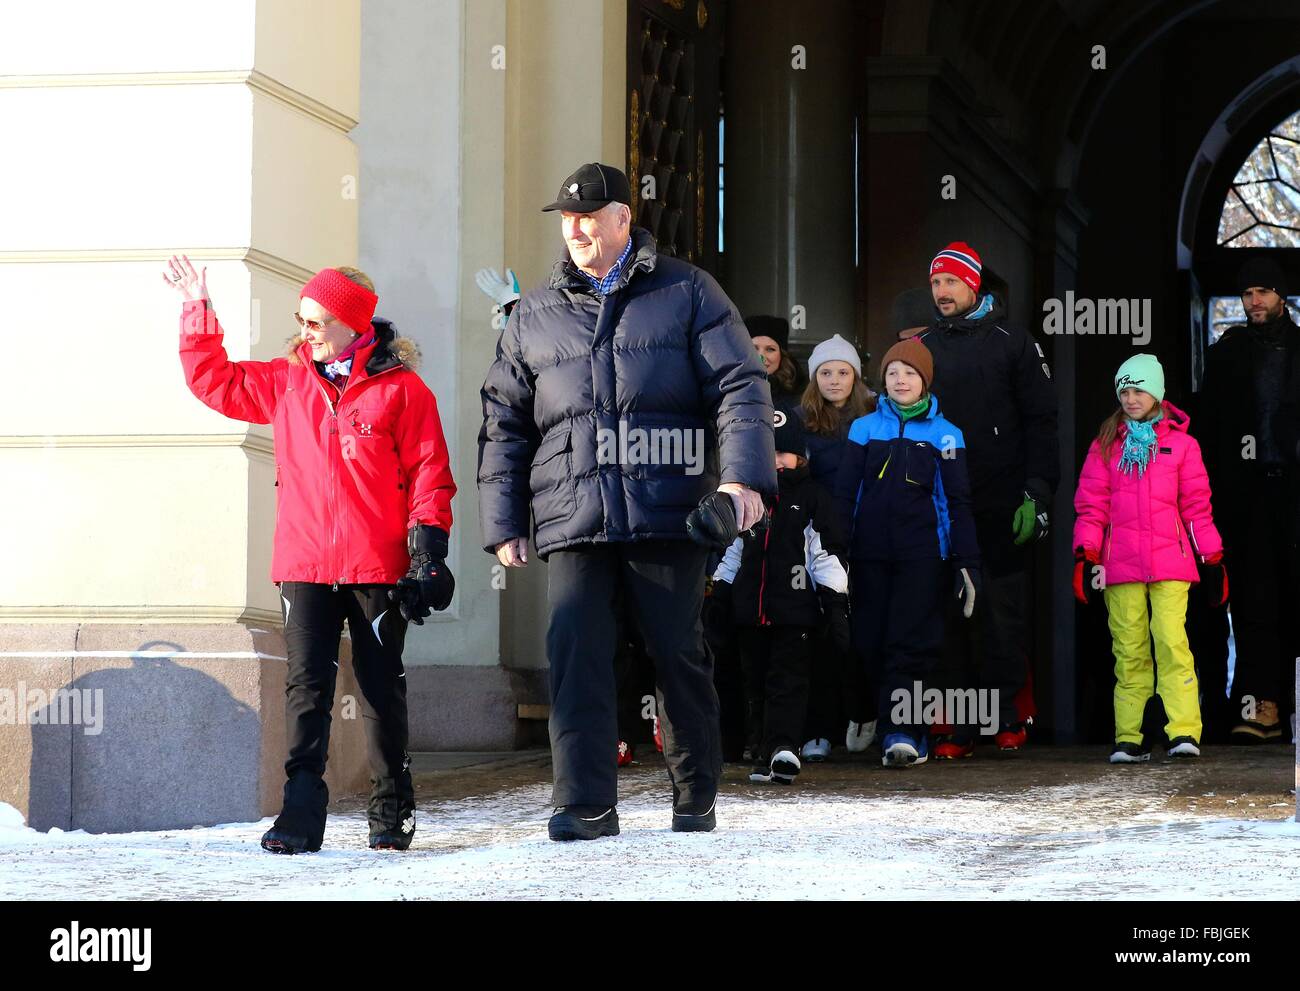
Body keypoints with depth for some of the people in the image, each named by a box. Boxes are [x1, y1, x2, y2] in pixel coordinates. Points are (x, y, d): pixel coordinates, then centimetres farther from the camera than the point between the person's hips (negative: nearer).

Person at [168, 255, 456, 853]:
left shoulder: (401, 390, 0)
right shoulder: (286, 383, 12)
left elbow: (429, 473, -2)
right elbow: (213, 379, 20)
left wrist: (427, 548, -8)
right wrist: (197, 315, 12)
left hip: (377, 569, -3)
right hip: (304, 567, 3)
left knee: (382, 689, 6)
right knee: (306, 686, -5)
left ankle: (391, 811, 15)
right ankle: (301, 813, -7)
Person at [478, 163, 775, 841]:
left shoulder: (686, 293, 8)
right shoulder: (535, 315, 16)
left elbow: (739, 386, 1)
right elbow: (504, 423, 17)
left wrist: (743, 476, -13)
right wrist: (502, 524, 10)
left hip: (667, 514, -2)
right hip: (572, 522, 2)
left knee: (679, 654, 3)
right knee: (575, 653, -10)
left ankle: (696, 798, 17)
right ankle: (585, 804, -8)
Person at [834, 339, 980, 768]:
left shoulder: (945, 434, 7)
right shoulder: (864, 428, 11)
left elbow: (958, 503, 6)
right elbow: (844, 493, 9)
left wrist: (966, 564, -1)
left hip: (923, 555, -2)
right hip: (870, 553, 2)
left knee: (911, 642, -10)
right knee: (870, 642, -1)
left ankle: (900, 731, -13)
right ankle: (909, 732, 9)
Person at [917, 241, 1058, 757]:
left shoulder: (1012, 343, 5)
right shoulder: (921, 346, 15)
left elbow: (1040, 422, 2)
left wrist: (1036, 494, -8)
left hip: (1000, 505, -3)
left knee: (1002, 614, -2)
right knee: (949, 615, -1)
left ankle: (1009, 715, 6)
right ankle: (959, 726, 2)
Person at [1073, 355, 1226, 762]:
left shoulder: (1181, 443, 9)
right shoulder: (1106, 445, 12)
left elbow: (1196, 504, 11)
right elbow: (1091, 503, 9)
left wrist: (1212, 557, 10)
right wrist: (1085, 554, -1)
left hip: (1170, 562, -1)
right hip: (1120, 563, 1)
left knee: (1171, 640, -14)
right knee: (1129, 650, 1)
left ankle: (1184, 732, -14)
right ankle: (1129, 739, 4)